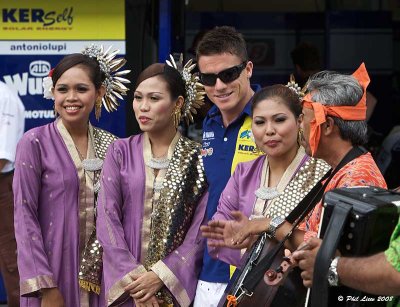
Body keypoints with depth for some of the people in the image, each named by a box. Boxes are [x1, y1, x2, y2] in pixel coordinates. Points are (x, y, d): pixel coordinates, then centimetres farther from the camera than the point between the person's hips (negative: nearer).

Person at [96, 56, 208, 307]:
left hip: (179, 286, -1)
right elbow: (108, 220, -3)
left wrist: (159, 276, -15)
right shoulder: (120, 152, 3)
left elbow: (200, 229, -5)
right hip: (126, 286, 1)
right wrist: (134, 279, -13)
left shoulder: (198, 158, 0)